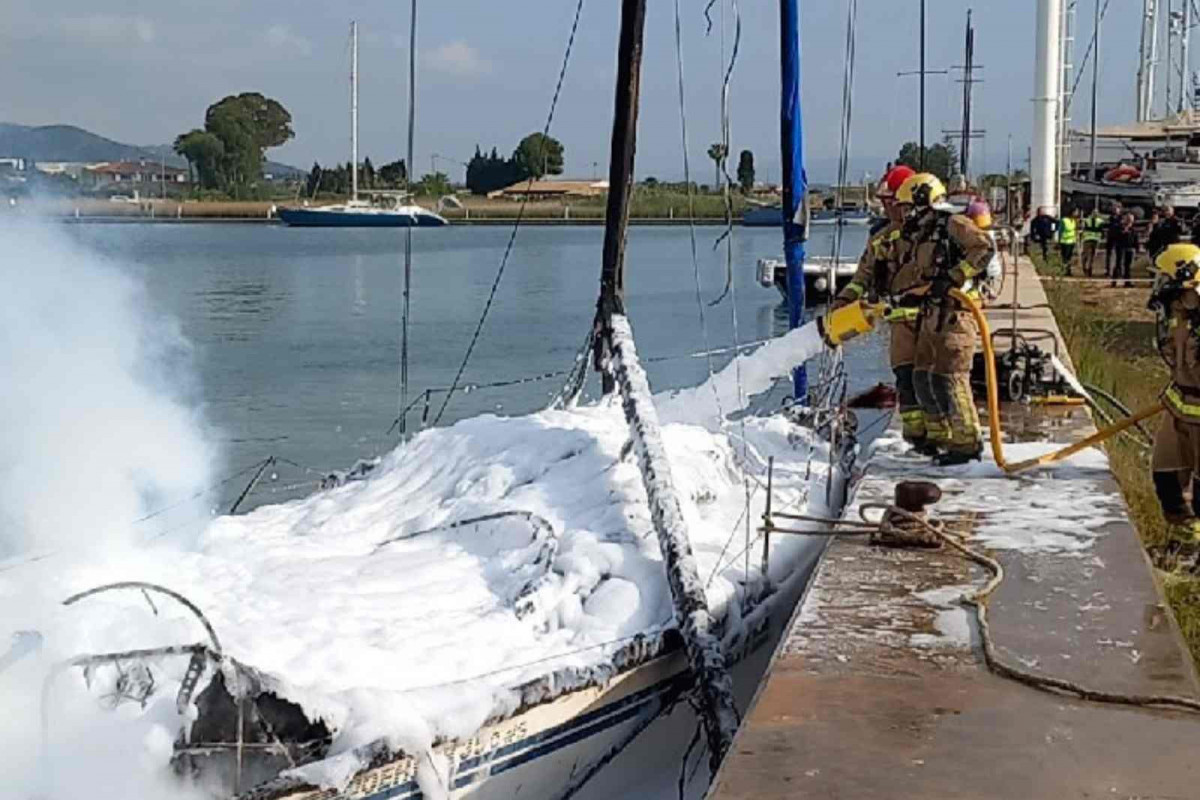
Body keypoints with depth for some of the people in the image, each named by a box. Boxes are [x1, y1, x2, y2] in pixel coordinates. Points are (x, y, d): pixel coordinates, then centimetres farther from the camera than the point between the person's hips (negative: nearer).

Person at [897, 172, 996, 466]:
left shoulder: (953, 224, -8)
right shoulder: (922, 235, 20)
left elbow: (985, 248, -20)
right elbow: (910, 274, 30)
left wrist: (953, 277, -23)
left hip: (954, 315, -10)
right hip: (931, 315, 10)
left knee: (950, 379, -9)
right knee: (924, 378, 11)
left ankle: (967, 443, -2)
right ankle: (939, 438, 22)